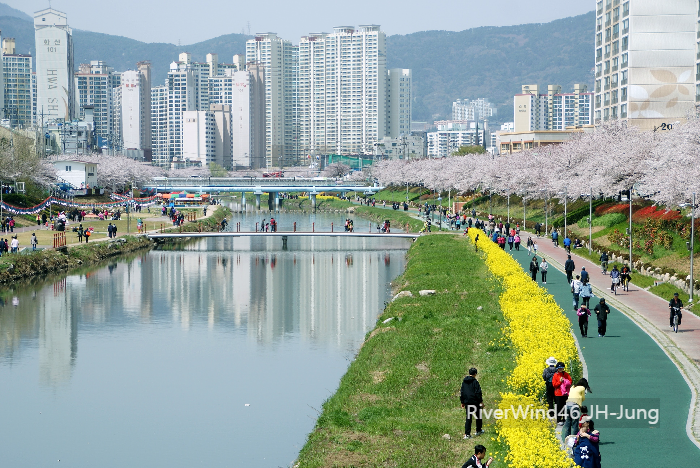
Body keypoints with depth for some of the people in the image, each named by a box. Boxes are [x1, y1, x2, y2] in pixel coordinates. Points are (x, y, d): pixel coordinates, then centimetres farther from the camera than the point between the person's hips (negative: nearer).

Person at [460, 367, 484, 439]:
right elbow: (478, 393, -13)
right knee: (479, 416, 16)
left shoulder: (464, 382, 8)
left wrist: (462, 402, 21)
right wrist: (481, 401, -6)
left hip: (467, 403, 5)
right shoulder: (475, 382, -11)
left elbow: (461, 392, 13)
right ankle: (478, 431, 24)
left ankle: (467, 434, -5)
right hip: (475, 402, -5)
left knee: (468, 418, 5)